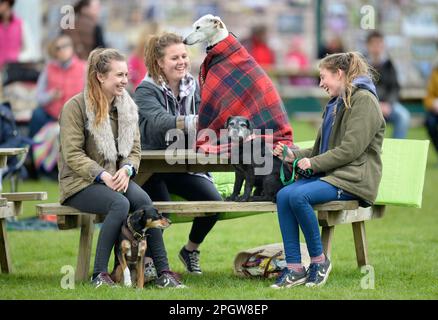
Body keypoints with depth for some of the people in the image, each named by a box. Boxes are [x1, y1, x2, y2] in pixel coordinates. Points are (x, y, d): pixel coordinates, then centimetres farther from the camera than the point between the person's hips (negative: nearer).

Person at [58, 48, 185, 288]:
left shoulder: (127, 107, 11)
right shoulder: (75, 107, -8)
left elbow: (134, 149, 10)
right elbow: (72, 154, -13)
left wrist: (126, 170, -13)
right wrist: (103, 176, -24)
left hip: (117, 178, 5)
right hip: (80, 182, -5)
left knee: (143, 200, -27)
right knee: (120, 203, -34)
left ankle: (163, 271, -28)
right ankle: (99, 274, -29)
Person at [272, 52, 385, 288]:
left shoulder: (363, 100, -6)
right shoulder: (335, 103, 23)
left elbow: (351, 149, -15)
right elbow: (321, 149, 25)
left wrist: (313, 163, -13)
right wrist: (294, 155, 8)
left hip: (355, 178, -8)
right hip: (329, 173, 9)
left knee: (299, 196, -30)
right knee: (283, 195, -17)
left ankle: (319, 260, -15)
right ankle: (294, 268, -19)